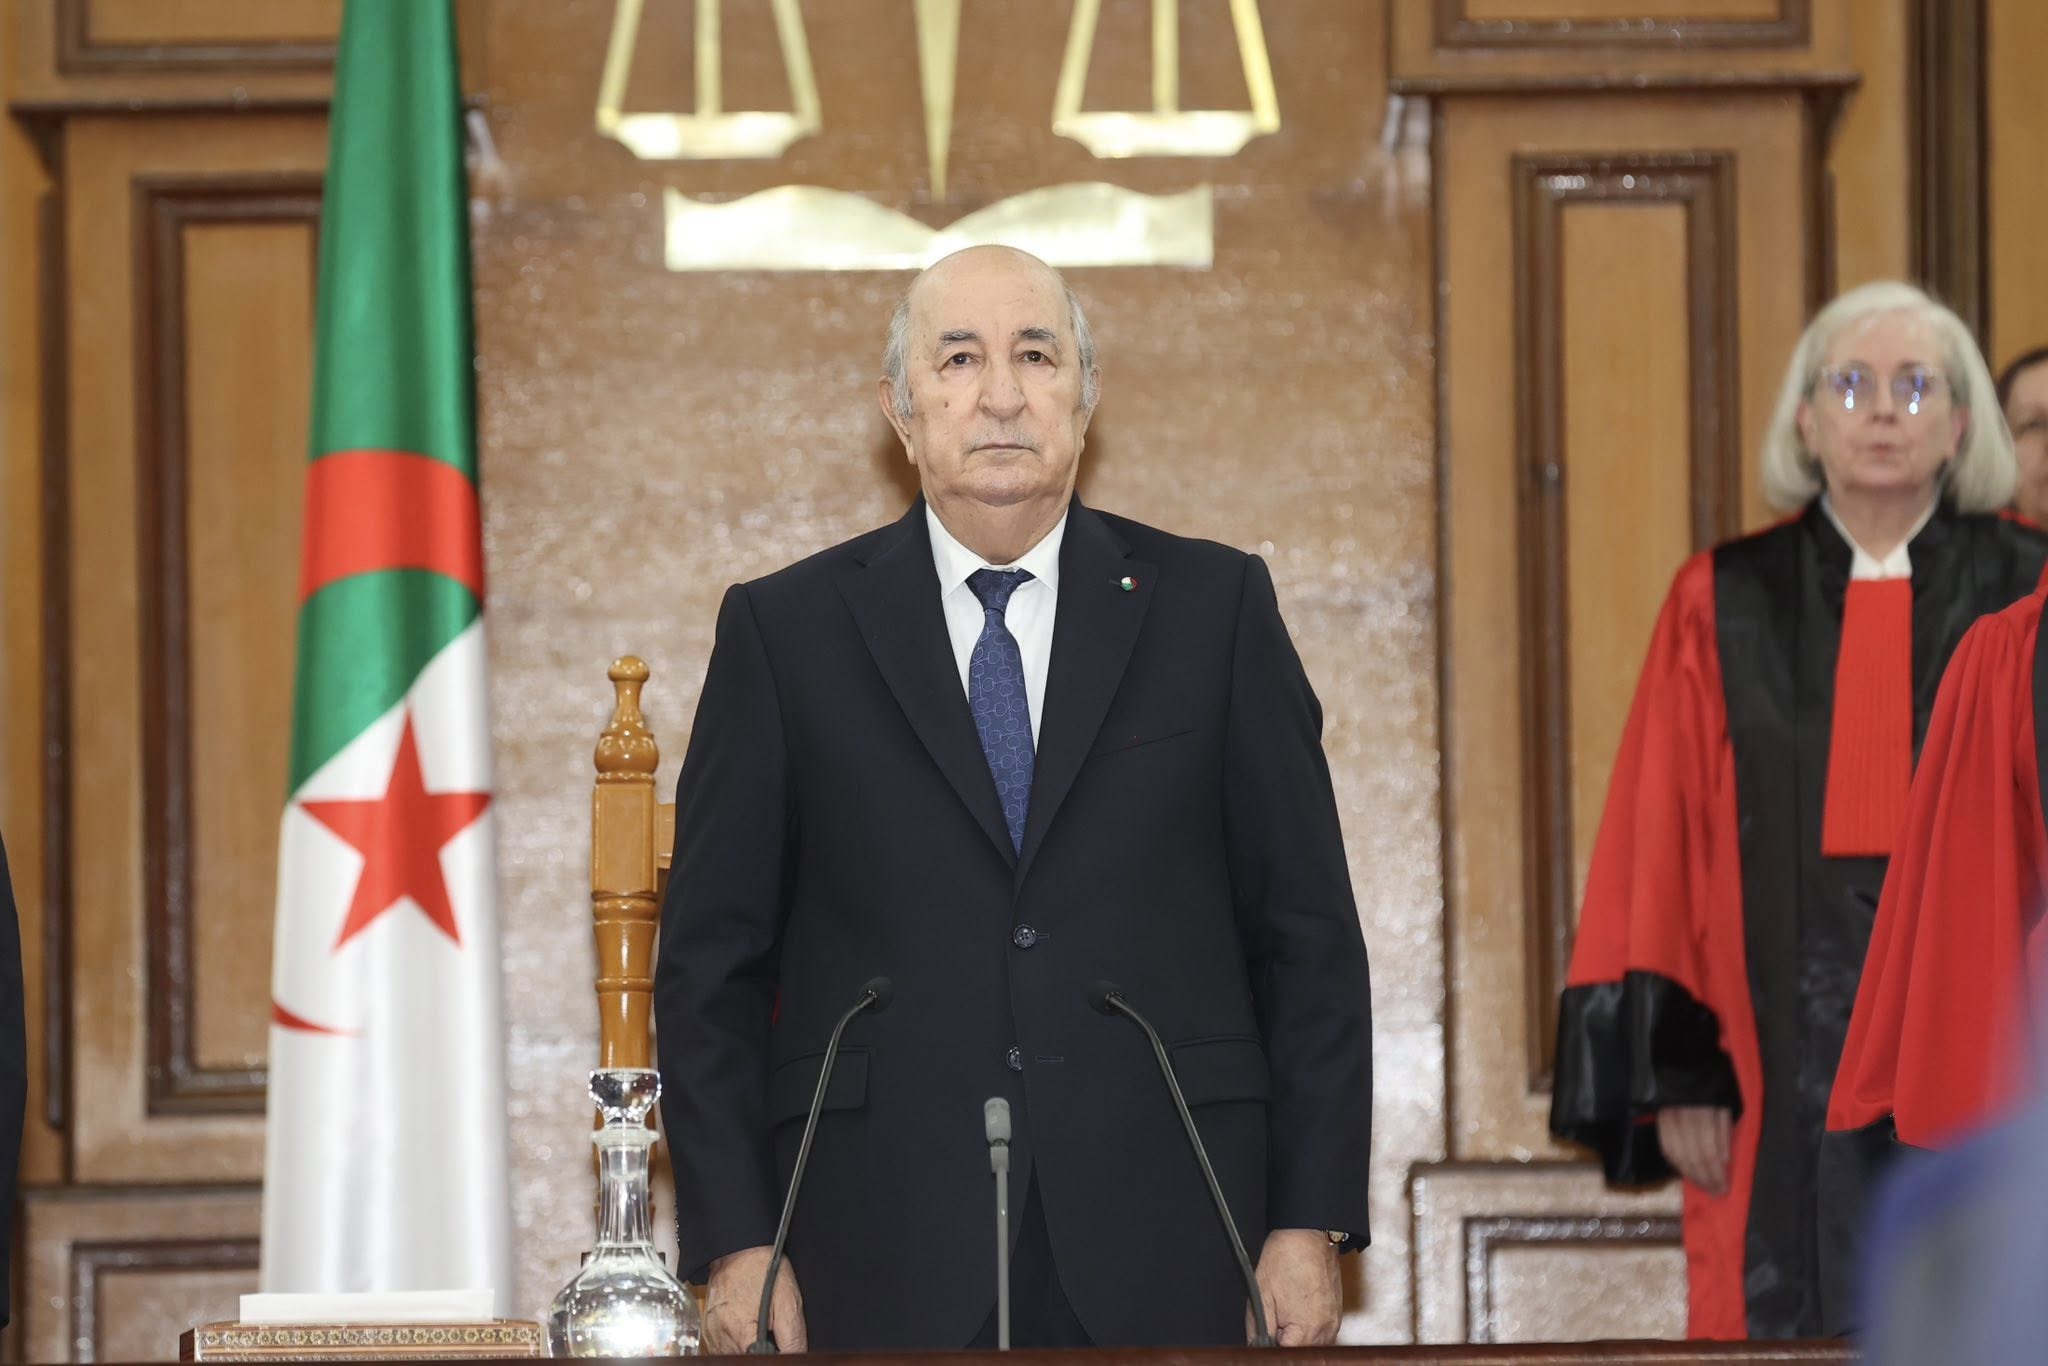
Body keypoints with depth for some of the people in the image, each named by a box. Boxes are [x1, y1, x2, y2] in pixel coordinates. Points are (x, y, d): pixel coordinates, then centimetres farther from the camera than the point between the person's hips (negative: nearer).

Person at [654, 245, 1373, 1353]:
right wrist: (736, 1247, -3)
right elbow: (710, 964, 6)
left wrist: (1310, 1222, 1)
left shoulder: (1214, 608, 9)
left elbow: (1308, 938, 8)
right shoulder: (784, 630, 7)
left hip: (1163, 1262, 1)